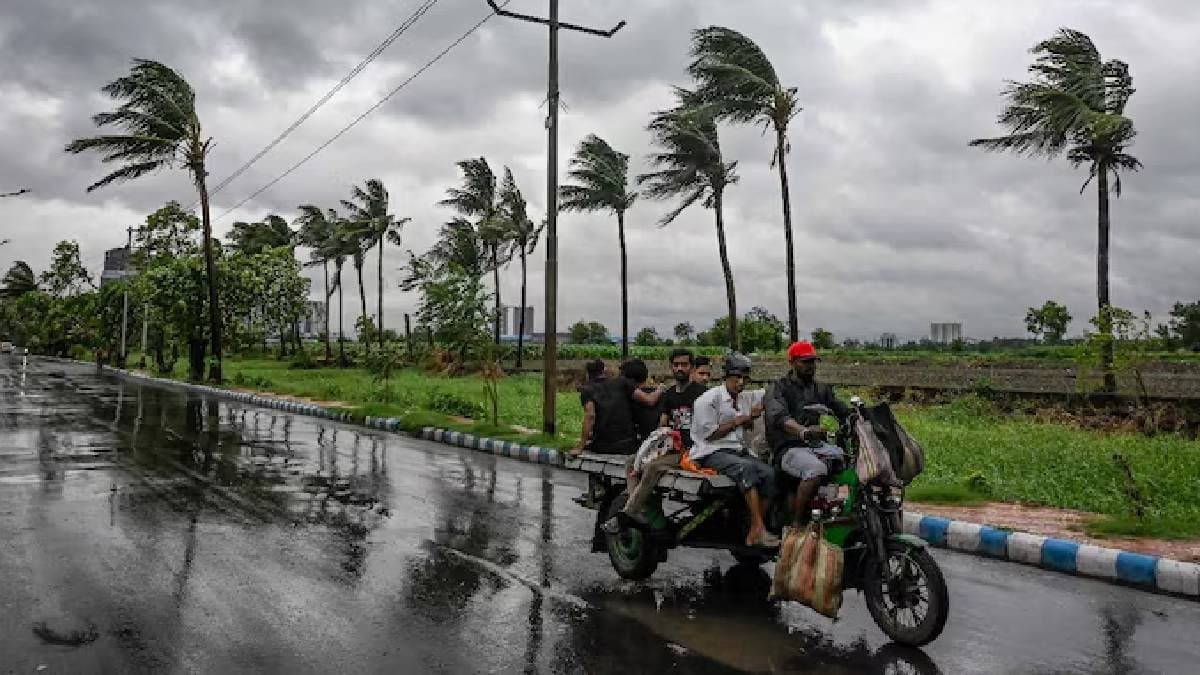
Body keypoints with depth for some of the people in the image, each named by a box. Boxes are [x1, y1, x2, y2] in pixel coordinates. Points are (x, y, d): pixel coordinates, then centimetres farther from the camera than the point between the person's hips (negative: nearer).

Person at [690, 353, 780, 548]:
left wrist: (752, 417, 9)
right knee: (746, 467, -34)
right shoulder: (709, 399, -7)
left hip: (737, 450, 7)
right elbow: (709, 434, -11)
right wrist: (738, 421, -8)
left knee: (769, 473, -19)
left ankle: (754, 532, -19)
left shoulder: (747, 398, 16)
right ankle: (758, 528, -38)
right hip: (711, 452, -7)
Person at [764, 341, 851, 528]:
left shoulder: (821, 389, 21)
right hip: (788, 448, -6)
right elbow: (778, 417, -23)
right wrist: (803, 431, -43)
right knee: (816, 470, -35)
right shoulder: (778, 389, -3)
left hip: (816, 444, 6)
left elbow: (843, 410, 11)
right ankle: (797, 523, -25)